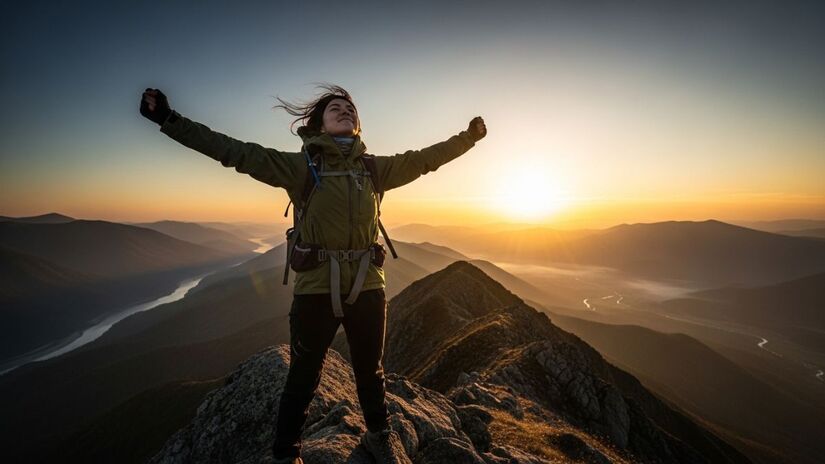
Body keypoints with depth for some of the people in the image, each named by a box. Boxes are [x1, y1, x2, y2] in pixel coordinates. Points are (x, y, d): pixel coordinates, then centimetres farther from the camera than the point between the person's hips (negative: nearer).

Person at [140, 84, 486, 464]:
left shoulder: (375, 167, 8)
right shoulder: (300, 166, -2)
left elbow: (423, 159, 16)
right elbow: (236, 152, -6)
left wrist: (468, 137, 23)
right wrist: (169, 120, -10)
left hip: (368, 287, 3)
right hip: (316, 289, -3)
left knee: (370, 371, 21)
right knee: (303, 378, 13)